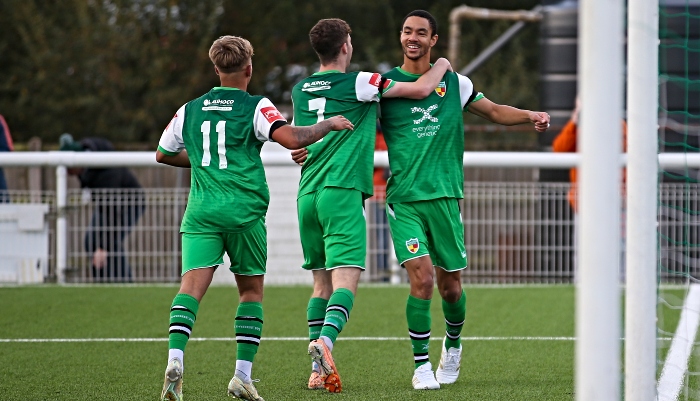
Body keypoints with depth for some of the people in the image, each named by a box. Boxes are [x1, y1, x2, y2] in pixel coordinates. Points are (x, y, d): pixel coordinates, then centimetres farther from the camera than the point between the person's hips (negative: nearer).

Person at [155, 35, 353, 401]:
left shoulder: (189, 110, 13)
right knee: (251, 290, 12)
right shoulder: (255, 107, -1)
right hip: (244, 212, -2)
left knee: (192, 285, -9)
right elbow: (290, 138, -17)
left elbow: (163, 154, 25)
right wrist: (329, 124, 0)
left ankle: (175, 359, -32)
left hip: (201, 211, 2)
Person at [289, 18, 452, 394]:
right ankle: (325, 339, -38)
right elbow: (420, 89, 1)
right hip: (342, 193, -6)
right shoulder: (359, 84, -2)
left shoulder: (300, 91, 15)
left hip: (307, 194, 6)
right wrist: (441, 66, 21)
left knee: (322, 281, 13)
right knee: (346, 279, -12)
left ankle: (316, 370, 8)